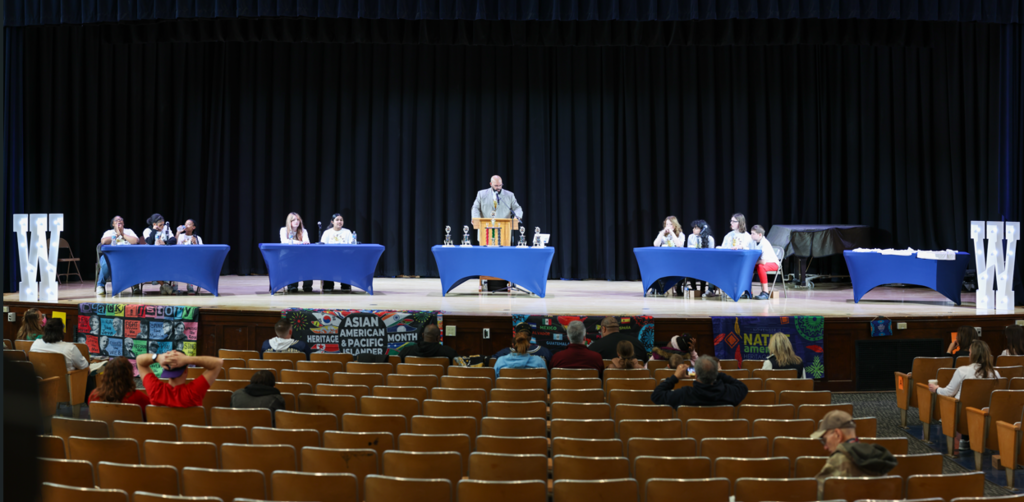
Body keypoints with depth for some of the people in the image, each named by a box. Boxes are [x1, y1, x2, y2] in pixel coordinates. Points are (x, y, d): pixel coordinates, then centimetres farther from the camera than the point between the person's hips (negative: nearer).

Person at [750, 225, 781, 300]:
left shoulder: (765, 244, -27)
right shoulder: (755, 242, -4)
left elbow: (763, 262, -33)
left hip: (773, 263, -8)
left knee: (760, 267, -37)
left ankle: (765, 292, -30)